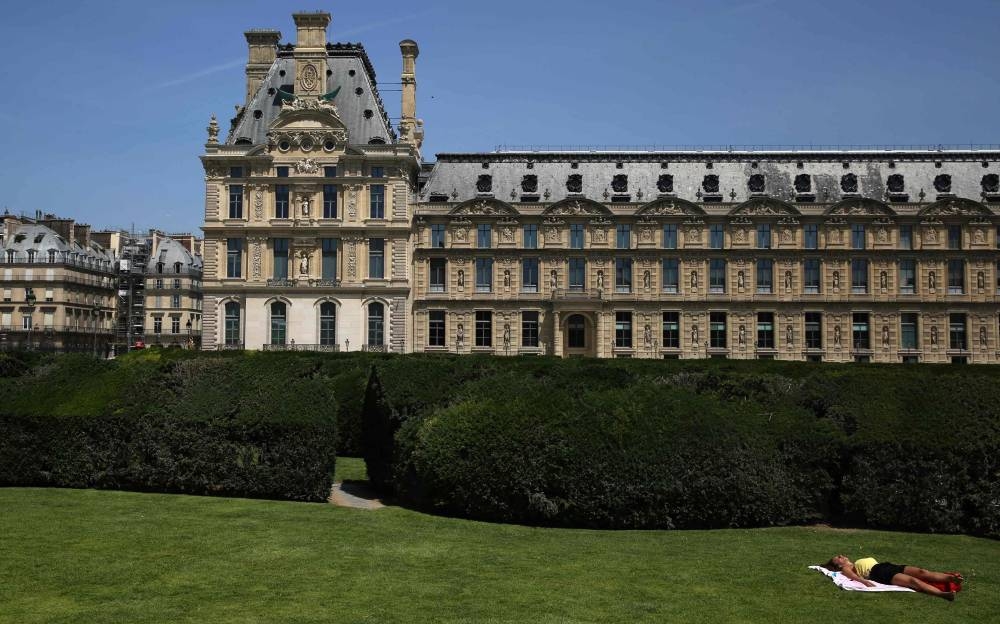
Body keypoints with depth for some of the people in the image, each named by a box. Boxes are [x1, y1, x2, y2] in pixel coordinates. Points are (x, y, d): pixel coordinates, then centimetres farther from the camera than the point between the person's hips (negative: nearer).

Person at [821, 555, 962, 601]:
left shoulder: (858, 563, 41)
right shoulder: (846, 569, 17)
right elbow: (855, 577, -7)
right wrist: (866, 582, -30)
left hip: (888, 566, 8)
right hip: (879, 573, -8)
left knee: (921, 572, -20)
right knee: (913, 580, -34)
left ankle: (951, 577, -42)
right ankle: (943, 594, -57)